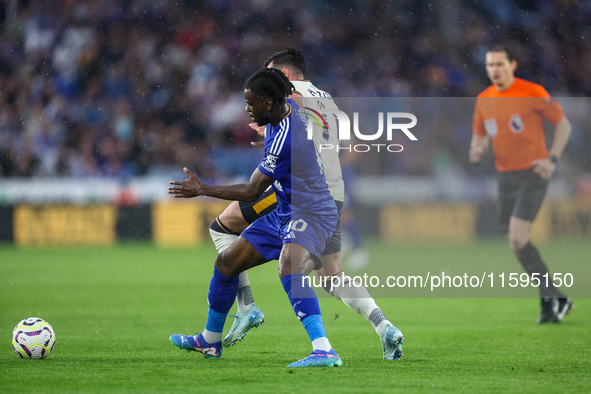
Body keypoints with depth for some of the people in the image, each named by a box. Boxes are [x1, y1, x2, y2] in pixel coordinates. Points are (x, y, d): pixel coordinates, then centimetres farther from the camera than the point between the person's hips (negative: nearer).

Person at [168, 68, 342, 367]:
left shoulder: (284, 139, -26)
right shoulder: (288, 107, 1)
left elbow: (252, 191, -19)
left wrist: (201, 190, -11)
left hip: (308, 214, -11)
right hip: (283, 211, 11)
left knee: (289, 270, -39)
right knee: (226, 263, 15)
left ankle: (324, 351, -51)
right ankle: (209, 341, 36)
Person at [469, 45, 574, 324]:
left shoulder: (532, 93, -9)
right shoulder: (483, 100, 7)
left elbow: (563, 124, -2)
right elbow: (480, 136, 20)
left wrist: (552, 159, -12)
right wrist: (476, 152, -4)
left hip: (533, 173, -6)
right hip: (505, 175, 6)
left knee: (517, 238, -18)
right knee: (517, 242, 4)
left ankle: (552, 298, -6)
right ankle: (554, 299, 15)